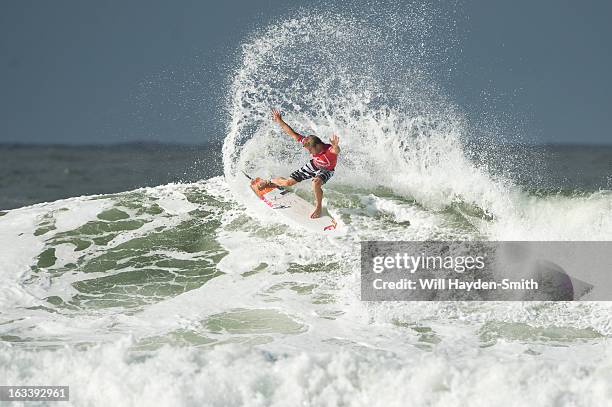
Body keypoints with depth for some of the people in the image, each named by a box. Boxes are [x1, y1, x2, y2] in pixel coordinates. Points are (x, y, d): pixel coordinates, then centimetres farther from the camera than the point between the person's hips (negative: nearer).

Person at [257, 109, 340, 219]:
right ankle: (268, 182, 36)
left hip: (326, 171, -5)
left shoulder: (329, 150, -44)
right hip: (313, 165, 5)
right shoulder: (308, 143, -29)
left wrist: (335, 146, -92)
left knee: (316, 183, -38)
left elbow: (336, 151, -69)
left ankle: (318, 208, -14)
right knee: (288, 182, 4)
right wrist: (280, 121, -24)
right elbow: (292, 133, -20)